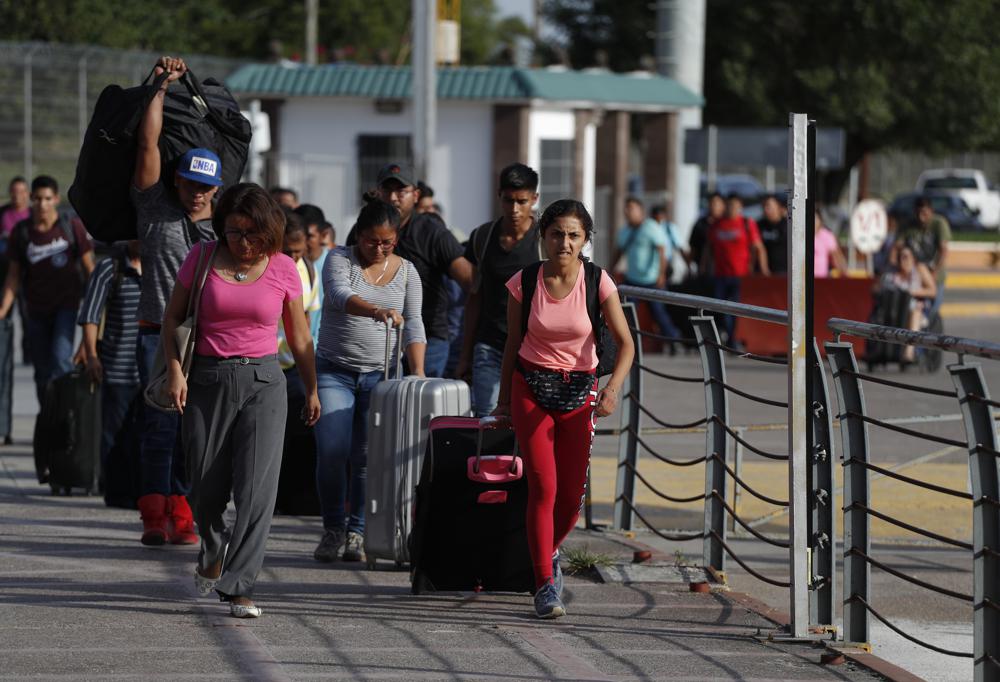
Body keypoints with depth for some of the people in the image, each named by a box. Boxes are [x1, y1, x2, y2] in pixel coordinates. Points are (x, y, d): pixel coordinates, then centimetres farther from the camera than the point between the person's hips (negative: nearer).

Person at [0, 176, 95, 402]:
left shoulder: (72, 227, -6)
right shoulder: (21, 232, -1)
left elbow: (89, 267, -1)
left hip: (67, 304, -3)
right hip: (36, 309, 3)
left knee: (60, 358, -21)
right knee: (42, 372, 7)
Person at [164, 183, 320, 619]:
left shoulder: (282, 269, 2)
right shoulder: (203, 257, 1)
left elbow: (299, 335, 12)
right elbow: (172, 318, 6)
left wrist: (312, 389, 14)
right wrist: (175, 370, -6)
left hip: (262, 382, -1)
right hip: (207, 381, 1)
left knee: (256, 487, -12)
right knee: (207, 488, 7)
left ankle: (238, 586, -11)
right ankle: (213, 552, 39)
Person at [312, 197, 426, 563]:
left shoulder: (406, 272, 7)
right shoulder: (340, 259, -3)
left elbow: (413, 325, 2)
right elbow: (340, 294, -23)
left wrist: (418, 372, -11)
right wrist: (375, 310, -42)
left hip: (380, 375, 2)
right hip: (334, 370, -2)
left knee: (367, 457, -3)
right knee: (332, 451, -10)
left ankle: (357, 533, 6)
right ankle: (333, 530, 4)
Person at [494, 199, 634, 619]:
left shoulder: (598, 283, -8)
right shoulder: (523, 283, -6)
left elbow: (625, 343, -7)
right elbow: (514, 342, 6)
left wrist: (613, 387, -23)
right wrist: (504, 399, 10)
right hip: (531, 385, -1)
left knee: (572, 494, 1)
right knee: (543, 487, -13)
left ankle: (549, 552, 34)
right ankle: (545, 586, -9)